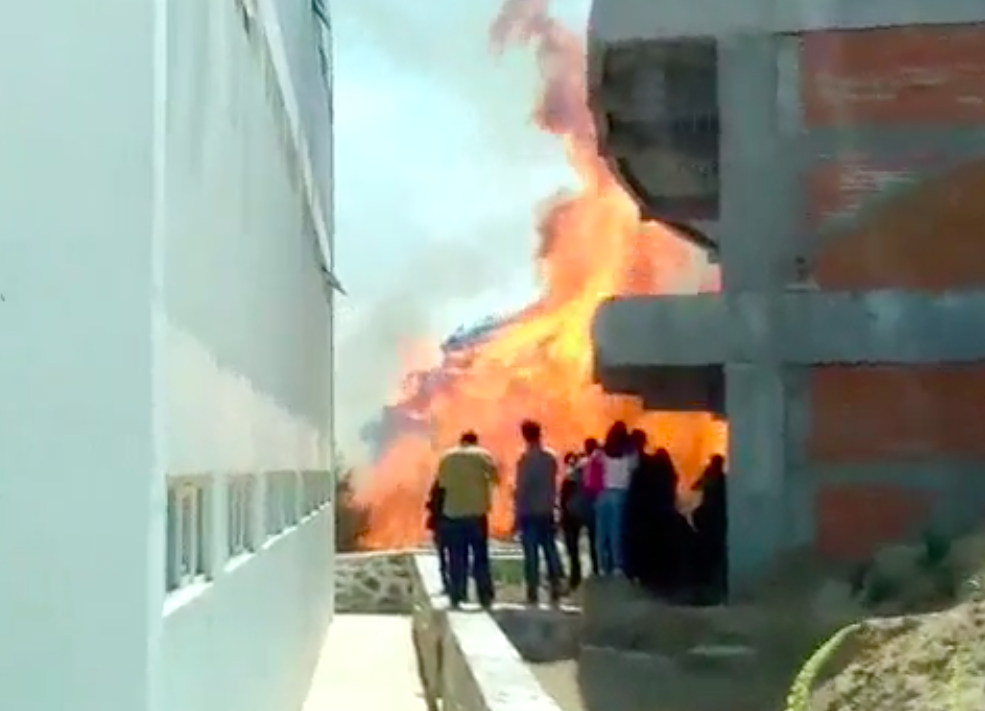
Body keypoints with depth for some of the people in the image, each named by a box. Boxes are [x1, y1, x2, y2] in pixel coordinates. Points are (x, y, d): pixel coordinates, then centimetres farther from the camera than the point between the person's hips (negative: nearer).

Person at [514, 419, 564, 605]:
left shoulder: (525, 459, -13)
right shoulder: (551, 457, 3)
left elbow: (521, 489, -13)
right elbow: (553, 485, 8)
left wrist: (517, 514, -8)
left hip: (529, 512, -5)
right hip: (547, 512, 5)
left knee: (531, 552, -1)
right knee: (550, 549, 9)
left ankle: (533, 591, -2)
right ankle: (555, 589, 8)